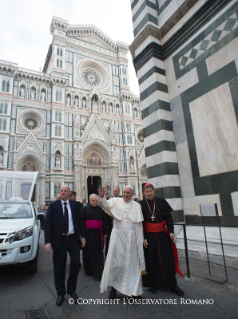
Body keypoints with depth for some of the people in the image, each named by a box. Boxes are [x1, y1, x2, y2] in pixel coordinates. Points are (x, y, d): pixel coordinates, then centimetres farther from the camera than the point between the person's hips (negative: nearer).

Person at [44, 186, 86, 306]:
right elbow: (47, 223, -6)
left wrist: (82, 236, 3)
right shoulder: (53, 205, -3)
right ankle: (60, 293, 32)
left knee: (76, 263, 1)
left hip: (73, 239, 1)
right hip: (59, 240, -1)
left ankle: (71, 290, 27)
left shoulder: (74, 204, 2)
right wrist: (48, 241, -14)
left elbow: (79, 220, 7)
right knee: (59, 268, 9)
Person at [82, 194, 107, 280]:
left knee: (98, 253, 1)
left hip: (98, 234, 0)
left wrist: (105, 233, 3)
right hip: (87, 233, 0)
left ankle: (98, 273, 10)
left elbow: (104, 222, 5)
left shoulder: (101, 209, 2)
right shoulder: (84, 209, 0)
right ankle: (89, 270, 28)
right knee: (88, 252, 10)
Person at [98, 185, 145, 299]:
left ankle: (134, 290, 25)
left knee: (133, 262, 9)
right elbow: (105, 204, -17)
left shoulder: (137, 206, 4)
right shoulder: (116, 201, 1)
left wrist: (140, 239, 3)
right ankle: (114, 286, 25)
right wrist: (101, 196, -37)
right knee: (116, 262, 6)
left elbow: (139, 225, 5)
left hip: (131, 237, 2)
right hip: (117, 235, -1)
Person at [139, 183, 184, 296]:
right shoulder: (141, 204, -7)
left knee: (167, 260, 8)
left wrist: (171, 231, -9)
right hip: (148, 236, -1)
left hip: (162, 235, 2)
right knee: (151, 260, 9)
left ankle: (172, 284, 24)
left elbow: (168, 218, 1)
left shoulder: (162, 202, -2)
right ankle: (153, 284, 26)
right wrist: (143, 237, -8)